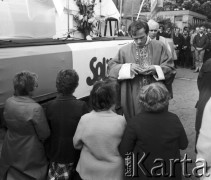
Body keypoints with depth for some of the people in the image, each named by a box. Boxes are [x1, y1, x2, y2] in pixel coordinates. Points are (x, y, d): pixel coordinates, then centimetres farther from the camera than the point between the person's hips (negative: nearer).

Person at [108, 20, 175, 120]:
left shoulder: (160, 47, 2)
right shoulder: (125, 50, 4)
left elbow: (170, 68, 0)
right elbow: (111, 67, 0)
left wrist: (155, 69, -18)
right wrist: (128, 67, -15)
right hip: (133, 98, 0)